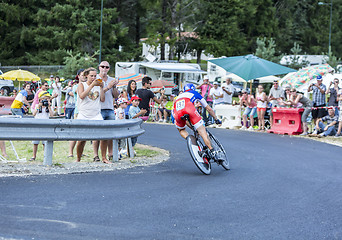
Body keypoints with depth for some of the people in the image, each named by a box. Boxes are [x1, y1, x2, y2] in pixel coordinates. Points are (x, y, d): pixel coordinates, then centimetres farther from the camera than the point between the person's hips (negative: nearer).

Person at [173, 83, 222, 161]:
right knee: (202, 132, 0)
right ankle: (212, 152, -10)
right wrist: (216, 119, 54)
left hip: (177, 112, 3)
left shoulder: (180, 96, 45)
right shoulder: (195, 93, 37)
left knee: (181, 130, 31)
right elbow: (209, 109, 41)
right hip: (189, 108, -3)